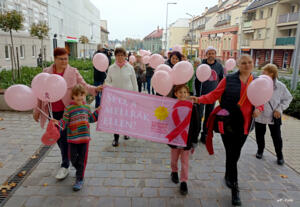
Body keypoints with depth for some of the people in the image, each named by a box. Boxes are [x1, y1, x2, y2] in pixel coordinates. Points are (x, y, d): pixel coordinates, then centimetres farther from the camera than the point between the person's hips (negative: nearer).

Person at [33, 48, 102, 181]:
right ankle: (66, 156, 41)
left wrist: (95, 89, -21)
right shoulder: (46, 72, 4)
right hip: (53, 111, 4)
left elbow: (84, 86, -3)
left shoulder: (73, 72, -3)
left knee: (65, 137, -2)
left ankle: (65, 166, 11)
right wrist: (37, 109, 10)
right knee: (58, 136, 16)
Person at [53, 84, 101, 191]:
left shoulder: (86, 107, 7)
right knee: (73, 158, 9)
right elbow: (64, 121, -10)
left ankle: (80, 179, 16)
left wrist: (98, 111, 13)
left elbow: (91, 118, 20)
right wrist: (58, 123, -29)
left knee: (82, 159, 4)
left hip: (84, 137, 2)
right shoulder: (69, 108, -7)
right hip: (72, 138, -2)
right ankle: (79, 171, 40)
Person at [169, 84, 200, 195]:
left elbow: (196, 126, -3)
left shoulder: (192, 107, -9)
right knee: (174, 159, 20)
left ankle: (184, 182, 20)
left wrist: (194, 142, -1)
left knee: (185, 162, 7)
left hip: (187, 139, -1)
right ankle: (174, 172, 47)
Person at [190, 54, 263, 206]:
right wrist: (199, 99, -22)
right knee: (231, 155, 1)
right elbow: (214, 95, -7)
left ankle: (228, 176, 44)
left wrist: (258, 109, -9)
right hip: (227, 122, -3)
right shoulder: (228, 80, -5)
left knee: (236, 154, 15)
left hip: (243, 125, 3)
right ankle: (234, 189, 17)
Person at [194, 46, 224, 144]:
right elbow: (197, 81, -3)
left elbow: (222, 81, 12)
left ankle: (204, 135, 21)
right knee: (199, 115, -1)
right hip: (202, 95, -3)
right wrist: (198, 94, -9)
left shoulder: (219, 66, 4)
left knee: (209, 117, 10)